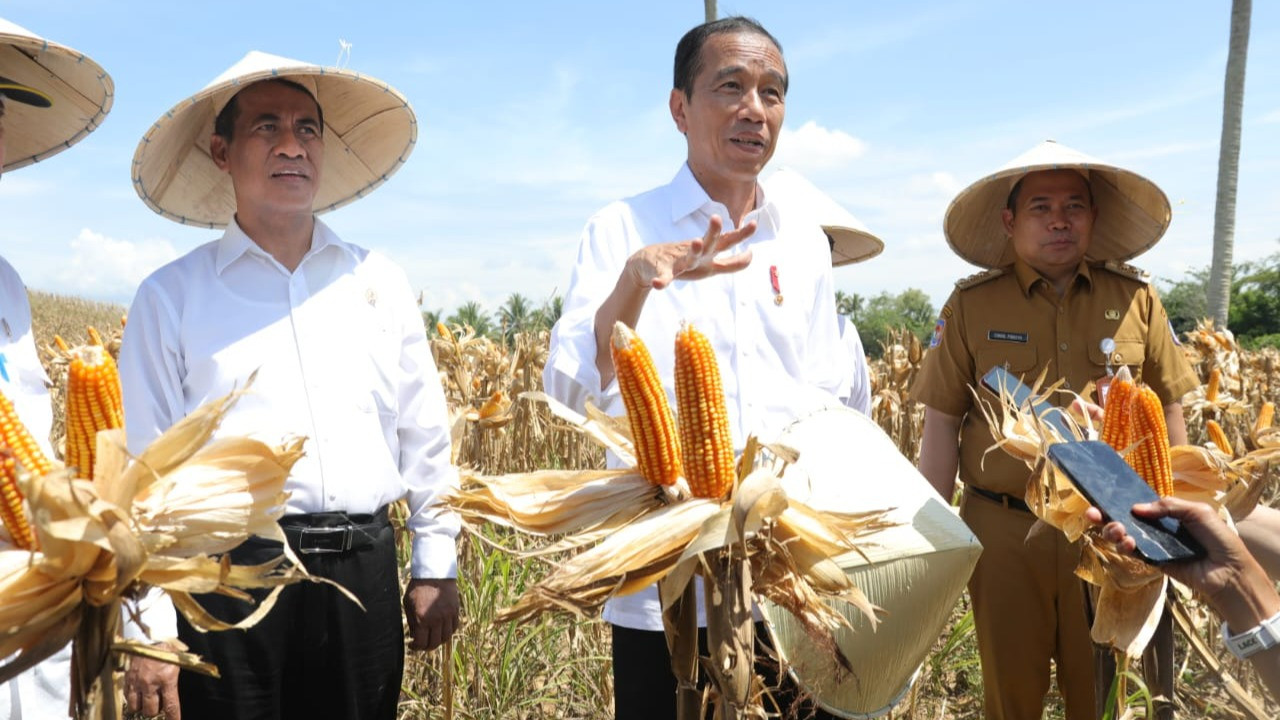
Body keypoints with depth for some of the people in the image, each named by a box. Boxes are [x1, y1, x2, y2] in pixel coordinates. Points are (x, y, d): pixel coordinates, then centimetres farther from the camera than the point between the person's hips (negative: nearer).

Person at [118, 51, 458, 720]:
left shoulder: (380, 281, 10)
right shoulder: (171, 296, 2)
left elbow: (425, 435, 13)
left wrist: (436, 565, 10)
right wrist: (149, 626, -4)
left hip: (364, 571, 3)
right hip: (231, 568, -2)